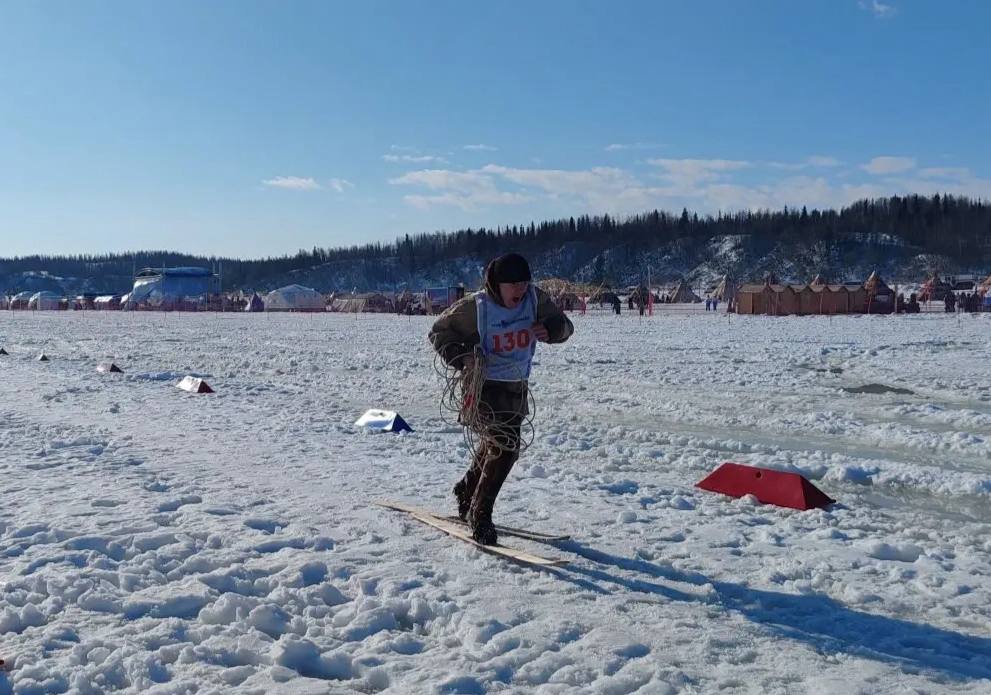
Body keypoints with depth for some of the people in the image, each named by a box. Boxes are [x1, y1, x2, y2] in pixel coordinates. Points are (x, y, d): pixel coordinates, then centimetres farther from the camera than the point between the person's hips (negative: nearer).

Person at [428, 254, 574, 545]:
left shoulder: (535, 298, -8)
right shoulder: (475, 307, -19)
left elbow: (564, 325, 2)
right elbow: (439, 333, -7)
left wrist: (550, 329, -22)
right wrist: (462, 357, -24)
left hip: (517, 386, 6)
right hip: (484, 385, -6)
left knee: (494, 446, 23)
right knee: (504, 446, -19)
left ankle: (467, 493, 49)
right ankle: (479, 515, -3)